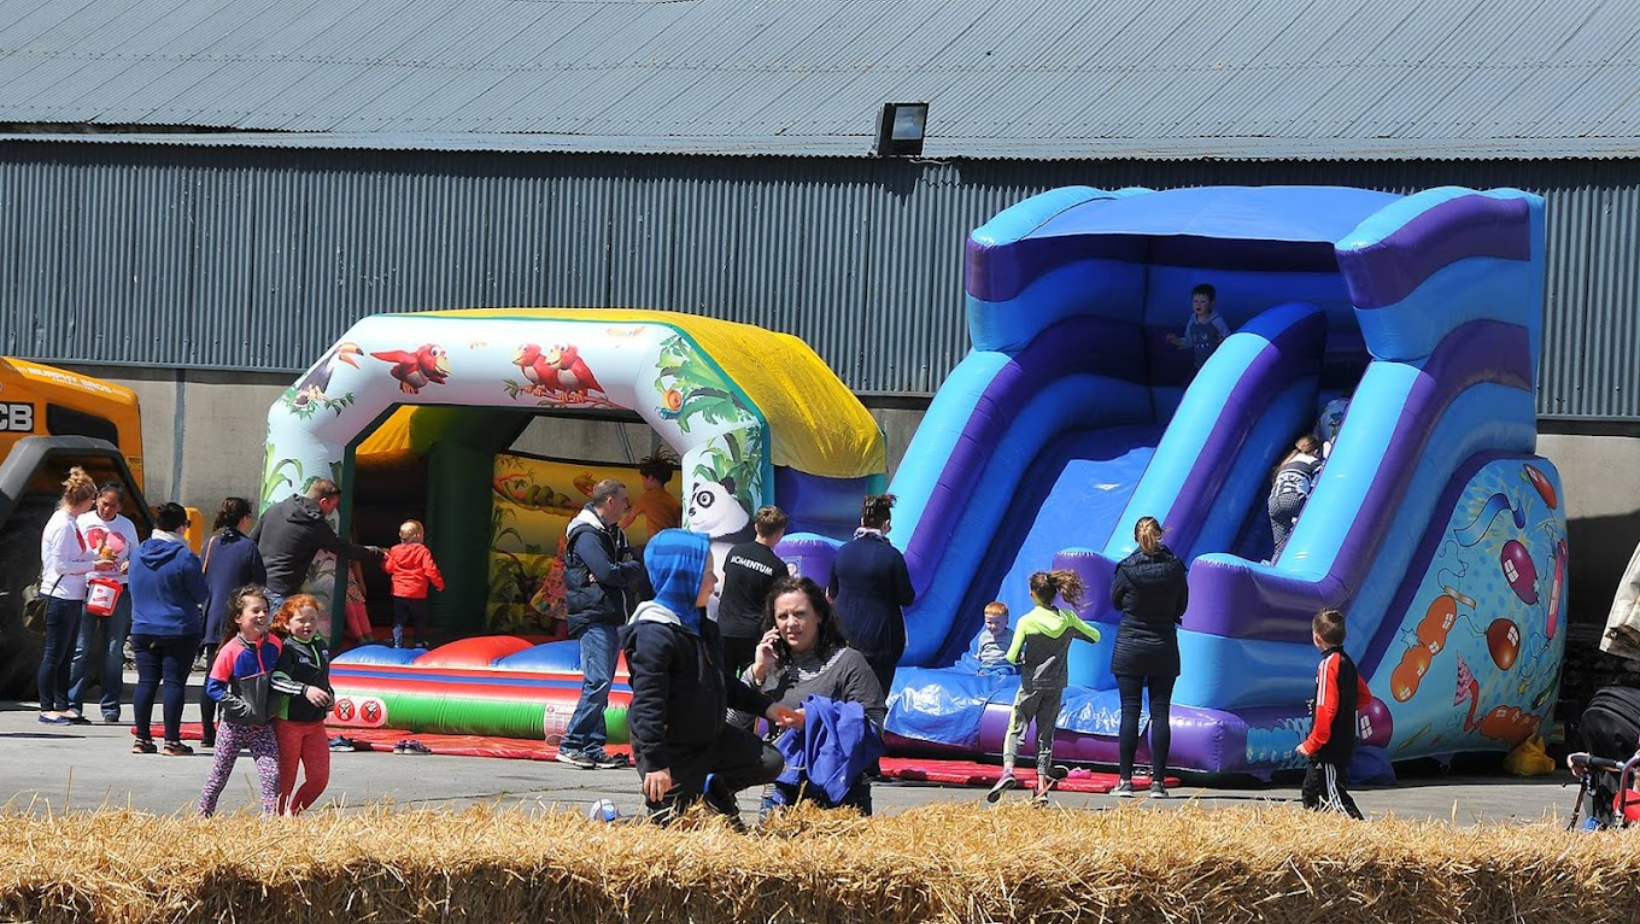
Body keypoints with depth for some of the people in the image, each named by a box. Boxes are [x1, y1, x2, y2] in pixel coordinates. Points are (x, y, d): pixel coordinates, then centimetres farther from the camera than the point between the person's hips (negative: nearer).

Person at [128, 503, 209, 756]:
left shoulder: (139, 554, 4)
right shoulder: (184, 557, -13)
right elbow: (202, 595, -7)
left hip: (143, 630, 5)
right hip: (179, 630, -5)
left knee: (146, 682, 8)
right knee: (174, 683, -2)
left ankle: (142, 739, 8)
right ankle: (172, 741, -3)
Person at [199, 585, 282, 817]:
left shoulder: (274, 646, -2)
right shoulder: (231, 651, -15)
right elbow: (214, 687, -14)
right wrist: (240, 707, -19)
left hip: (262, 725, 3)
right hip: (234, 725, -3)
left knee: (272, 775, -8)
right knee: (219, 775, 10)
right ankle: (203, 814, 25)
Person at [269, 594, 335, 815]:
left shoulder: (320, 645, 10)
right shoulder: (285, 649, -13)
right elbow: (277, 680, -27)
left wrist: (329, 695, 8)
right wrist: (305, 690, -37)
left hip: (315, 722, 7)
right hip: (288, 721, -7)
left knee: (319, 778, 6)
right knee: (285, 780, 1)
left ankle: (293, 813, 25)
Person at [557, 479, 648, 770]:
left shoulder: (615, 534, 19)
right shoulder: (586, 535, -10)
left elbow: (638, 572, 11)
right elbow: (608, 573, -20)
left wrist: (619, 572, -10)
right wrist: (632, 568, -2)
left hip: (614, 618, 9)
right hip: (593, 618, -9)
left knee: (600, 684, 8)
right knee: (598, 681, -16)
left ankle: (593, 748, 9)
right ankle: (571, 746, -15)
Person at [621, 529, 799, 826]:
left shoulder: (702, 627, 9)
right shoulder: (655, 635, -23)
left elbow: (721, 686, 22)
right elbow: (648, 703, -26)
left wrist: (765, 706, 19)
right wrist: (655, 762, -29)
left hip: (710, 738, 9)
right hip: (671, 749, -9)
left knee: (770, 762, 4)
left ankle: (716, 790, 25)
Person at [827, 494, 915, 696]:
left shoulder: (843, 551, 0)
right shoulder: (891, 556, -15)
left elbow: (832, 594, 12)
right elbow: (907, 598, -10)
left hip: (846, 634, 5)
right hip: (881, 639, -5)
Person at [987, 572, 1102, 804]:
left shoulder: (1026, 622, -11)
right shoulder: (1067, 618, -3)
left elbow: (1012, 657, -11)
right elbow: (1095, 636, 8)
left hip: (1031, 685, -3)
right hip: (1056, 685, 3)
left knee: (1016, 729, 2)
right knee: (1046, 734, 10)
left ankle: (1008, 769, -22)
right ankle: (1042, 785, 4)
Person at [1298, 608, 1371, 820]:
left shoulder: (1328, 665, -17)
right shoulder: (1347, 663, 9)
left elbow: (1325, 710, -23)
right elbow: (1365, 697, 22)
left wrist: (1311, 745, -18)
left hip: (1328, 748, -10)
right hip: (1344, 745, 10)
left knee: (1334, 798, -9)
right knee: (1312, 794, 18)